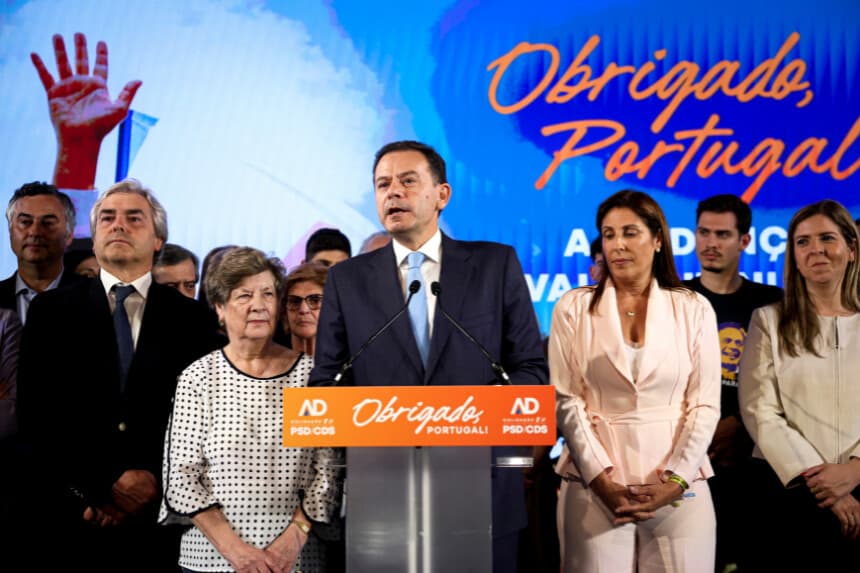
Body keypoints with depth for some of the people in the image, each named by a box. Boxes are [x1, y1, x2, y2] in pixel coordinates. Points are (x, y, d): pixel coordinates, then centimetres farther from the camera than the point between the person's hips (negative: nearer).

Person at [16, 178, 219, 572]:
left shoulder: (192, 318, 4)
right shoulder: (50, 310, 4)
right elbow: (36, 415, -3)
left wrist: (153, 486, -12)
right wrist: (104, 485, -10)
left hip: (159, 521, 0)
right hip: (70, 520, 0)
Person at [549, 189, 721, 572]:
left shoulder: (694, 309, 5)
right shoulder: (573, 308, 3)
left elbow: (705, 404, 2)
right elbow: (566, 400, -2)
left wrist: (676, 480, -9)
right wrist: (602, 480, -10)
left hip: (677, 488, 1)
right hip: (595, 486, 0)